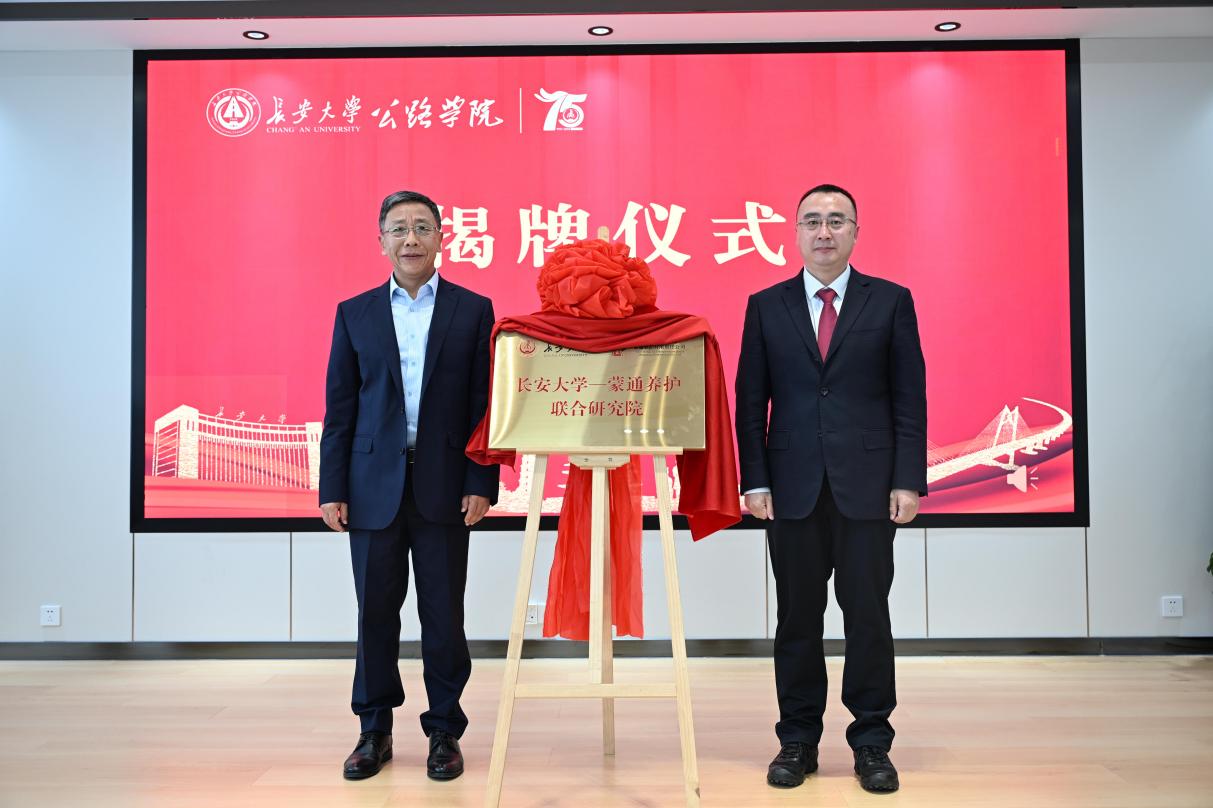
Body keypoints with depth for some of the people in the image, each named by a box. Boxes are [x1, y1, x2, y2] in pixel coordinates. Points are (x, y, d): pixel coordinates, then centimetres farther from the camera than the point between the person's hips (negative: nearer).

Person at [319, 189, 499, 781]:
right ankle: (375, 731, 25)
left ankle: (444, 732, 21)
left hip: (443, 486, -1)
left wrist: (481, 483, -7)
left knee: (443, 615, 6)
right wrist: (332, 489, 0)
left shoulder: (473, 310, 4)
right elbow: (339, 407, 6)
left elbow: (484, 403, 1)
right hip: (374, 486, 1)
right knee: (376, 612, 9)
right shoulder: (355, 313, 8)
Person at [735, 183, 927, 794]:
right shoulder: (766, 306, 8)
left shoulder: (891, 302, 5)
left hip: (867, 485, -1)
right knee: (798, 617, 8)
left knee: (868, 615, 4)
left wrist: (908, 481, -4)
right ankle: (797, 740, 20)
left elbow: (910, 399, 3)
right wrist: (754, 479, -1)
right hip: (793, 487, 1)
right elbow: (750, 402, 6)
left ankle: (872, 743, 18)